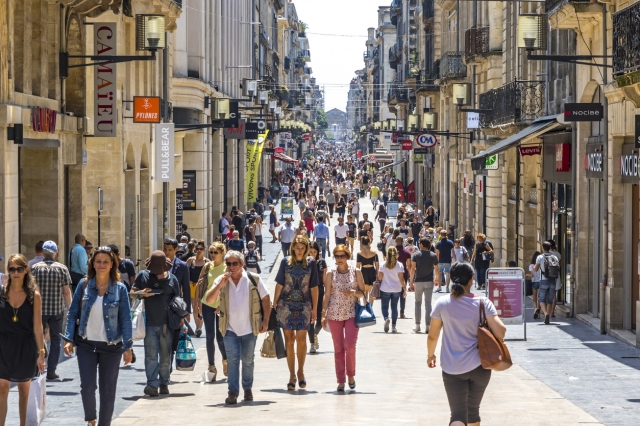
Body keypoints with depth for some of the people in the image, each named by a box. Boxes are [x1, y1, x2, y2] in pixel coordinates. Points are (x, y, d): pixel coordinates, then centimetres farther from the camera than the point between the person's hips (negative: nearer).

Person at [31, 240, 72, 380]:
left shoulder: (35, 268, -4)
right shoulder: (62, 269, -5)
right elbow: (66, 292, -4)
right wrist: (68, 307, 7)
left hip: (39, 309, 1)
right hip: (57, 310, 0)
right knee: (56, 340, 9)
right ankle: (51, 371, 6)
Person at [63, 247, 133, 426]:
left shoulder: (120, 289, -4)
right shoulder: (84, 285, -1)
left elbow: (126, 319, -2)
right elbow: (73, 313, 3)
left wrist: (127, 347, -7)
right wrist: (69, 339, -5)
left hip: (111, 346, 0)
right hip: (86, 344, 1)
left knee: (108, 390, 6)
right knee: (87, 386, -4)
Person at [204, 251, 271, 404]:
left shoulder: (253, 279, -2)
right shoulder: (221, 281, 1)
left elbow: (265, 299, 4)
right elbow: (208, 300, -6)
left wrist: (265, 320, -1)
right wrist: (220, 285, -18)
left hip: (250, 328, 0)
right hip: (230, 328, 0)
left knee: (248, 360, 10)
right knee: (233, 359, -8)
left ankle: (248, 389, 26)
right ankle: (233, 392, -7)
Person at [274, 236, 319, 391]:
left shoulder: (311, 263, 3)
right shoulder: (286, 262, 3)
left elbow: (314, 287, 4)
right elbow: (279, 285, 4)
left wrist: (314, 308, 3)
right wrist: (274, 305, 2)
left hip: (304, 306, 0)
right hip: (286, 306, 0)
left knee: (301, 340, -6)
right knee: (289, 341, 1)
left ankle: (301, 371, 15)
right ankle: (292, 375, 9)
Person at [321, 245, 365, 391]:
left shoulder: (356, 273, 4)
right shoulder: (330, 274, 5)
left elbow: (363, 293, 8)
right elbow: (327, 296, 7)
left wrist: (353, 292, -12)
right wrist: (323, 315, 1)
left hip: (352, 314, -1)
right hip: (334, 315, 1)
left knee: (350, 346, -12)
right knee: (338, 348, 2)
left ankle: (351, 375, 10)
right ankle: (341, 380, 9)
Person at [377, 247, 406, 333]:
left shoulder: (383, 265, -5)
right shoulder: (399, 265, -6)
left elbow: (379, 277, -4)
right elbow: (401, 278, -8)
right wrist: (404, 288, -1)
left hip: (385, 289, -1)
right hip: (396, 289, 1)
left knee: (385, 306, 8)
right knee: (394, 307, 10)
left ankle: (386, 318, -22)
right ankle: (393, 326, 10)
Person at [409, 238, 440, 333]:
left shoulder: (416, 254, -6)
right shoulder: (433, 256, 0)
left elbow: (412, 269, -10)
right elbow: (436, 270, 4)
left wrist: (411, 282, -4)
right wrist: (437, 279, 22)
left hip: (418, 281, -1)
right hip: (429, 282, 1)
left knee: (418, 303, 13)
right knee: (428, 304, 1)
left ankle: (417, 326, 14)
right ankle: (427, 326, -4)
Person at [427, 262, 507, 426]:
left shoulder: (442, 303, -5)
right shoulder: (483, 303, -7)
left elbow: (433, 336, 2)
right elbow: (500, 332, -14)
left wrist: (430, 354, 20)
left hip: (452, 368, -1)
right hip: (479, 366, 1)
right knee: (473, 409, 21)